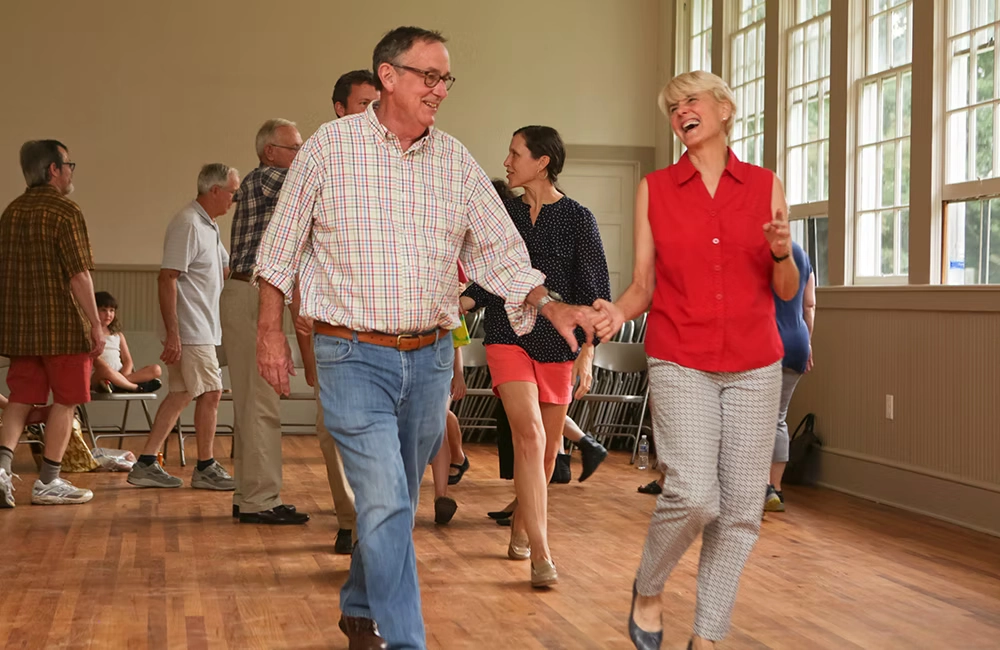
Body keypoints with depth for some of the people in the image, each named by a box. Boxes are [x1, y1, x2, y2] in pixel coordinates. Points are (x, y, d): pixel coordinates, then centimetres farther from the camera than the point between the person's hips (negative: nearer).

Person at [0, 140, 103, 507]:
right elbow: (79, 274, -15)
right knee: (65, 401, 4)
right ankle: (48, 483, 6)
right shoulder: (65, 211, -10)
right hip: (64, 325, -6)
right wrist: (95, 324, -11)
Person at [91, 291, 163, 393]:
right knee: (105, 370, -42)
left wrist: (121, 378, -10)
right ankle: (136, 387, -23)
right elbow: (95, 360, -9)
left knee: (156, 369, -12)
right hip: (96, 378, -6)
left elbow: (128, 361, 12)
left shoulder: (118, 335, 22)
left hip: (120, 376, 6)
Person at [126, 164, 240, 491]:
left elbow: (228, 270, 24)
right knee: (210, 392, -3)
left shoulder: (208, 225, 15)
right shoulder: (187, 224, -16)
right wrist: (172, 334, -24)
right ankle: (205, 469, 9)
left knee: (181, 395, 11)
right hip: (190, 330, -10)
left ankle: (145, 465, 14)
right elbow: (167, 278, -21)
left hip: (201, 329, 10)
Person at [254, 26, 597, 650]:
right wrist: (271, 331, 2)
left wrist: (549, 305, -11)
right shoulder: (330, 147, -4)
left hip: (430, 357, 4)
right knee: (386, 502, -13)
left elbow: (499, 249, 4)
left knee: (396, 500, 16)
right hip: (354, 355, -4)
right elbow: (281, 247, 4)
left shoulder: (456, 161, 6)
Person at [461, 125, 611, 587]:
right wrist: (459, 303, -5)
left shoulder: (578, 219, -1)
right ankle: (541, 555, -19)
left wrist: (587, 350, -9)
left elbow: (596, 291, -2)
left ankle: (521, 528, 33)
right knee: (529, 434, -17)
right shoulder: (502, 213, 8)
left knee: (548, 446, 9)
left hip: (557, 341, 0)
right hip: (509, 336, 0)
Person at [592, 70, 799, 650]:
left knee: (741, 508, 0)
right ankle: (649, 588, 11)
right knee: (694, 493, -18)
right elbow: (644, 284, 6)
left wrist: (782, 254, -13)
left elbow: (787, 291, 8)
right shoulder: (654, 190, 5)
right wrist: (618, 311, -15)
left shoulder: (765, 186, 6)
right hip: (681, 362, -2)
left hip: (754, 365, 2)